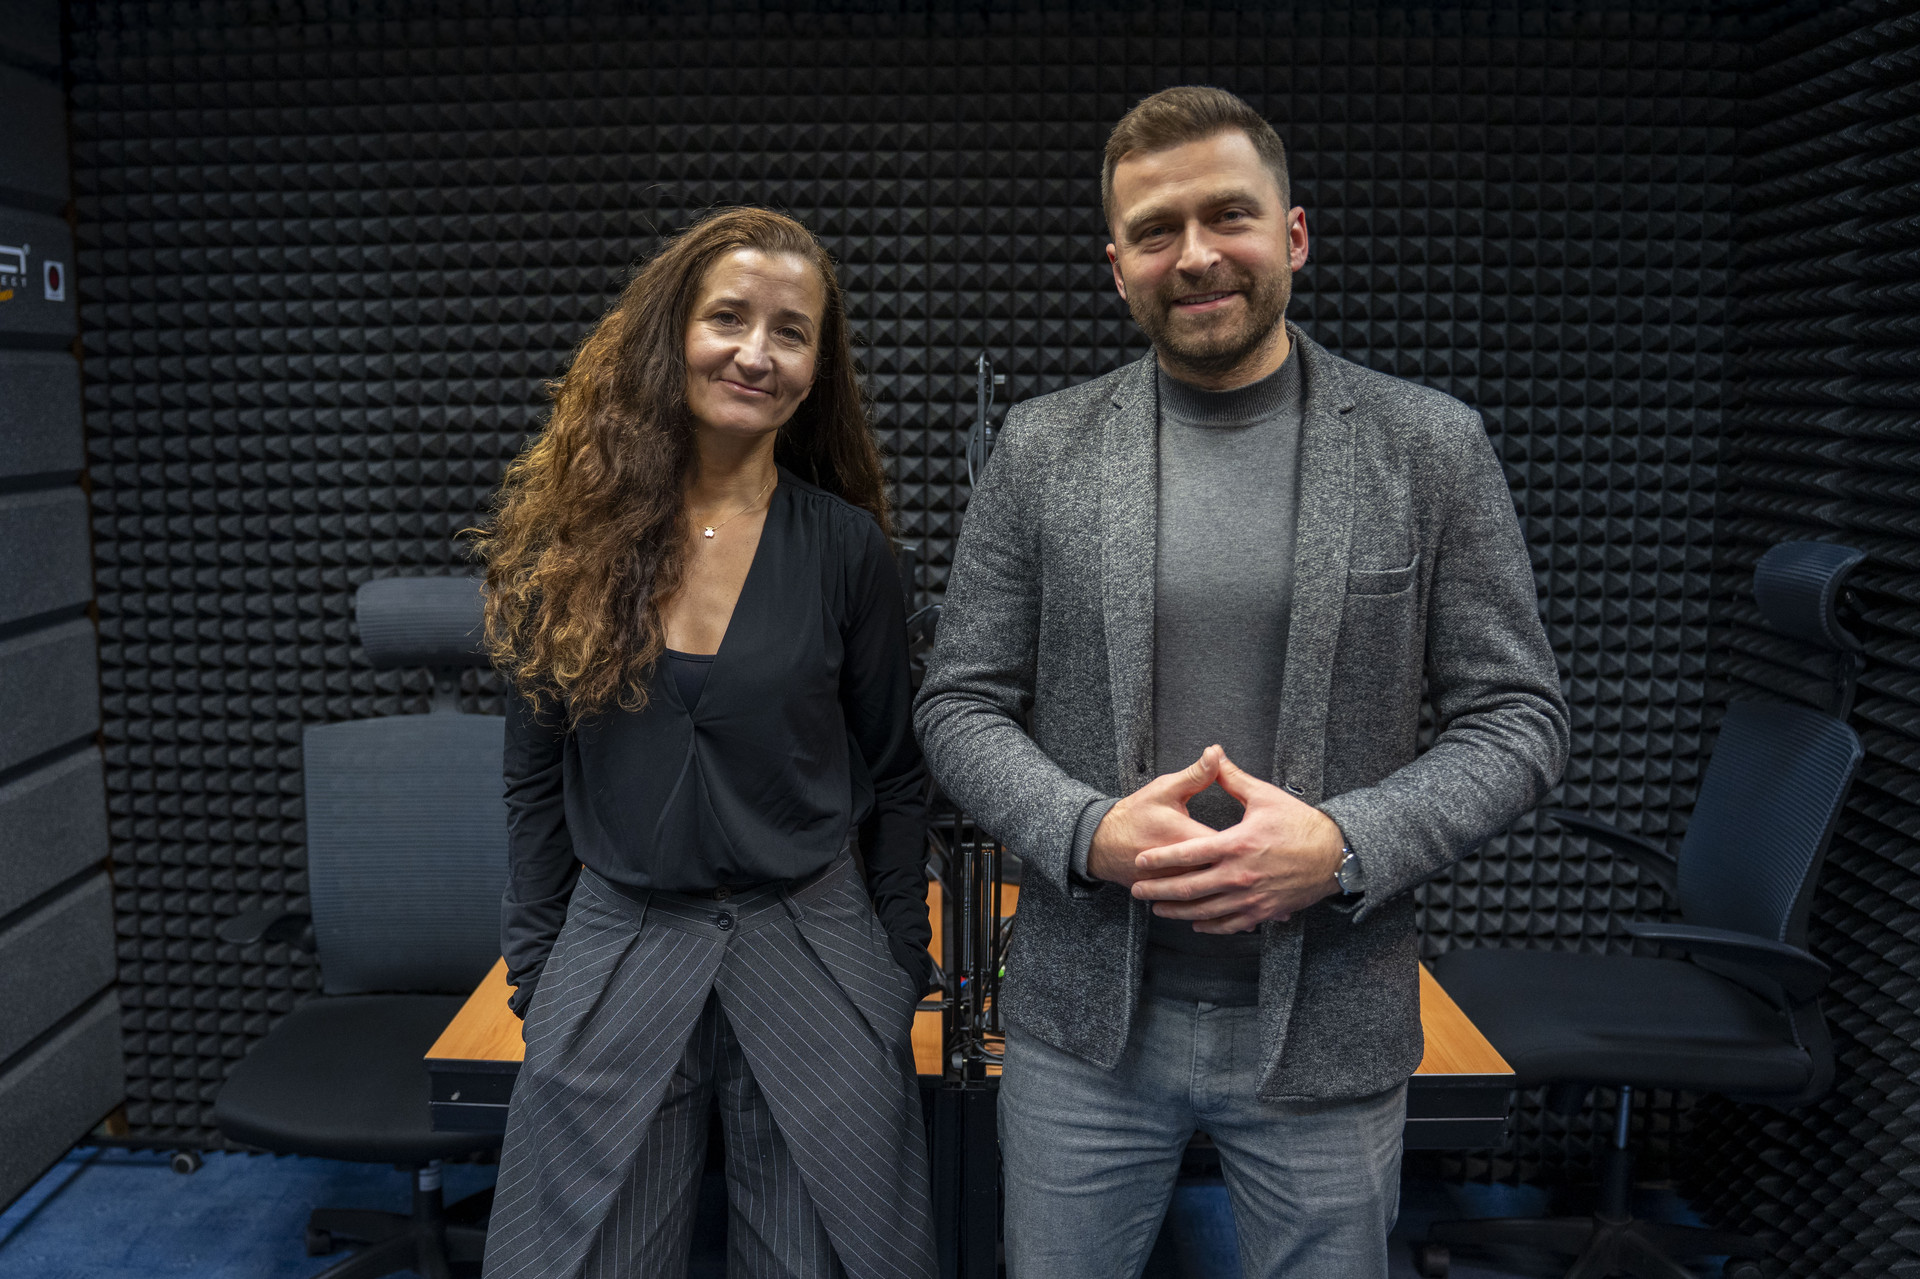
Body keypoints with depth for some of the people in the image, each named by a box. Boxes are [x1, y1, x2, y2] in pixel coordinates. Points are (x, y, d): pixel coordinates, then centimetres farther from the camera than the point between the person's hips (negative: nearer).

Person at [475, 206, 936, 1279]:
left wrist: (903, 974, 5)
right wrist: (534, 977, 6)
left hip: (811, 950, 0)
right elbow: (537, 780, 5)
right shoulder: (570, 536, -2)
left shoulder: (847, 546, -5)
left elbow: (894, 778, 3)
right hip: (616, 950, 1)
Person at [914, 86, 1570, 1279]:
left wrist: (1343, 845, -18)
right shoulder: (1042, 447, -1)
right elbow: (960, 703, 1)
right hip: (1086, 1015, 1)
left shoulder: (1431, 446, -3)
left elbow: (1518, 719, -2)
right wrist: (1089, 833, -17)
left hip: (1328, 1031, 0)